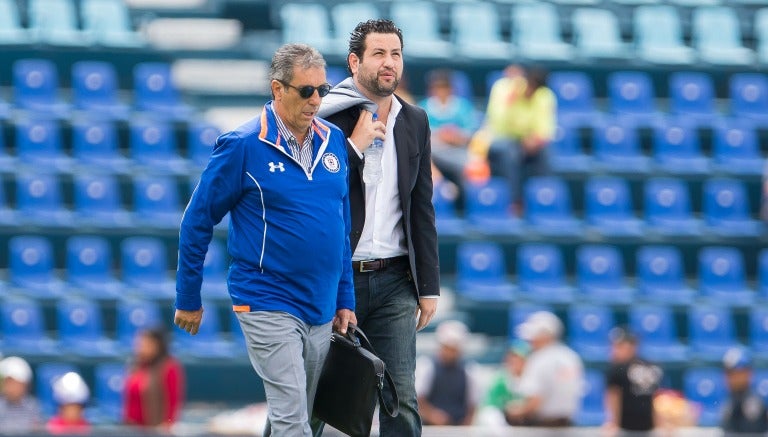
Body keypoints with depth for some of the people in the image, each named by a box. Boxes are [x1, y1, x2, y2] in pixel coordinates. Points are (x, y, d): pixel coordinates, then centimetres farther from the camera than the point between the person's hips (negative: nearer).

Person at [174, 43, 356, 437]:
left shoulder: (333, 141, 7)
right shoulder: (243, 146, -10)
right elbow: (197, 222, -3)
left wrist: (345, 300, 15)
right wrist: (188, 300, 1)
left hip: (321, 311, 6)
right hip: (269, 307, -6)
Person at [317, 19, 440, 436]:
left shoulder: (414, 122, 11)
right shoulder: (326, 117, -3)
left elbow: (422, 209, 13)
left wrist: (428, 286, 9)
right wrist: (355, 146, -15)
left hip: (394, 280, 3)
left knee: (401, 401, -5)